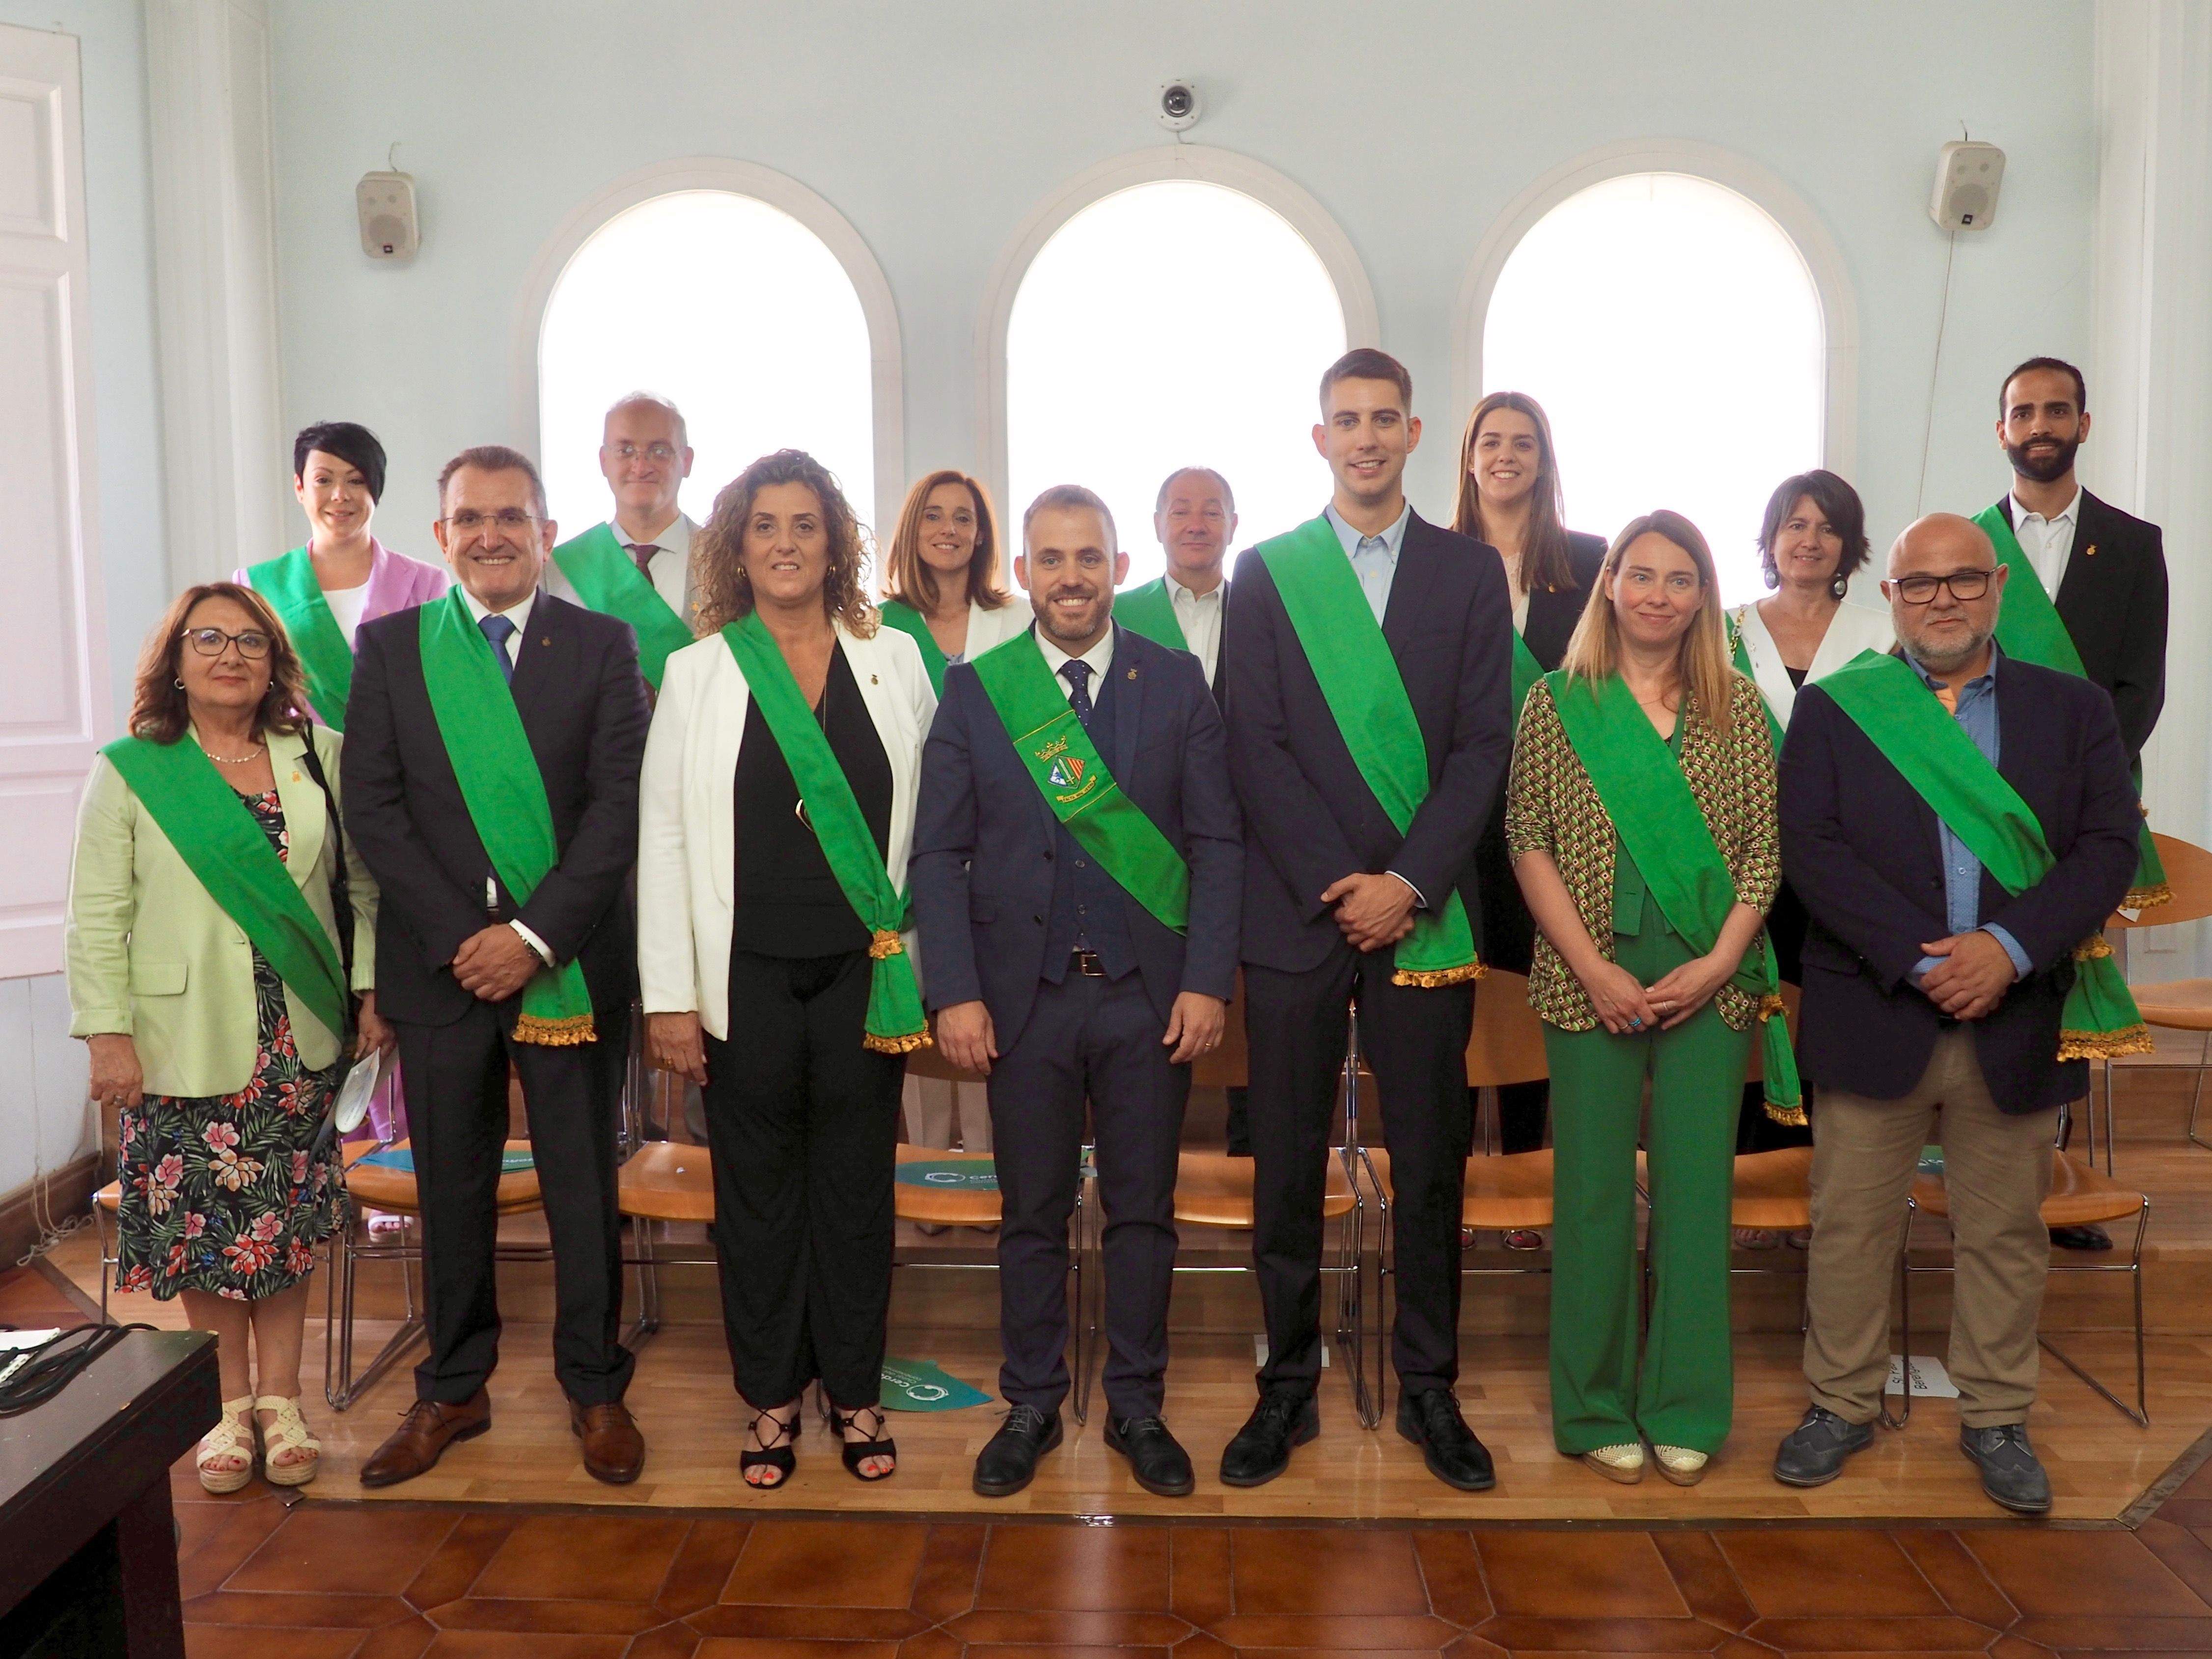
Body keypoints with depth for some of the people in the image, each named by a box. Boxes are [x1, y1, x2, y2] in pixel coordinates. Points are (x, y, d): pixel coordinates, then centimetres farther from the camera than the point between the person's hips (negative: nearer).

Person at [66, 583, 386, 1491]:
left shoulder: (321, 757, 6)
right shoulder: (129, 772, 0)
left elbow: (359, 886, 8)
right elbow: (98, 920, -2)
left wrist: (369, 989, 1)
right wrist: (108, 1034, -8)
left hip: (297, 1037, 2)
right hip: (184, 1037, -1)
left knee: (288, 1218, 6)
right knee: (202, 1221, 4)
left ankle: (280, 1400, 20)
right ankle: (231, 1402, 21)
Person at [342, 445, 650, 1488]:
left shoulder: (602, 645, 2)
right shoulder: (389, 647, 7)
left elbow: (619, 806, -5)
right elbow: (373, 808, 1)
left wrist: (536, 934, -14)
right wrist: (458, 937, -9)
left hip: (570, 960, -1)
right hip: (440, 960, 2)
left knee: (584, 1184, 6)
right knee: (451, 1186, 11)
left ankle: (595, 1387, 21)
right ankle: (453, 1389, 27)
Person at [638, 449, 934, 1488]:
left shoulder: (895, 661, 5)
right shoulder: (697, 672, 3)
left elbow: (930, 817, 5)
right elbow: (662, 841, 0)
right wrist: (668, 997, -5)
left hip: (865, 968, 1)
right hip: (746, 973, 0)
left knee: (857, 1182, 8)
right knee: (758, 1187, 9)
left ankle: (856, 1394, 24)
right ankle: (772, 1400, 25)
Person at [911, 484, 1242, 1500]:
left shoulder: (1176, 683, 3)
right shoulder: (974, 690, 2)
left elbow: (1218, 842, 1)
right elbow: (939, 853, 1)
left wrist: (1208, 981, -7)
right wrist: (955, 993, -8)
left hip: (1150, 996, 0)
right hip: (1025, 995, 0)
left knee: (1143, 1209, 10)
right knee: (1032, 1214, 10)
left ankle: (1136, 1406, 26)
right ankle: (1031, 1405, 27)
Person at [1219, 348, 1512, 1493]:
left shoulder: (1470, 573, 8)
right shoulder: (1266, 572, 7)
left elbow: (1483, 746, 1)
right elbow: (1257, 747, -1)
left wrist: (1408, 882, -10)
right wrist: (1336, 886, -10)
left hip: (1425, 915, 1)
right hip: (1295, 913, 0)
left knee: (1430, 1163, 8)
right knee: (1286, 1165, 6)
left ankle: (1428, 1389, 22)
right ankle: (1287, 1388, 20)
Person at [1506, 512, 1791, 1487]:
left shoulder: (1737, 707, 7)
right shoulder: (1559, 702, 2)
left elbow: (1765, 847, 4)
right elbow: (1528, 841, -3)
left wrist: (1721, 961, -9)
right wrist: (1595, 970, -10)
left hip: (1711, 982, 2)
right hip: (1592, 978, -1)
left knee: (1698, 1189, 6)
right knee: (1594, 1189, 5)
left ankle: (1686, 1410, 20)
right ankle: (1596, 1409, 19)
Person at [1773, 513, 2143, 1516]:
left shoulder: (2074, 710, 8)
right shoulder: (1832, 710, 3)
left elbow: (2107, 848, -2)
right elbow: (1812, 850, -8)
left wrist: (2008, 947, -17)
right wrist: (1921, 958, -18)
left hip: (2017, 1021, 2)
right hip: (1873, 1016, -1)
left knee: (2005, 1233, 12)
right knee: (1851, 1225, 8)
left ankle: (1996, 1419, 29)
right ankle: (1841, 1404, 25)